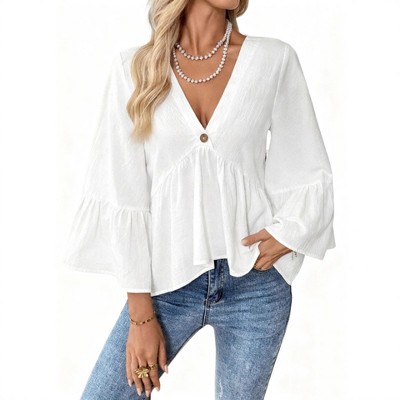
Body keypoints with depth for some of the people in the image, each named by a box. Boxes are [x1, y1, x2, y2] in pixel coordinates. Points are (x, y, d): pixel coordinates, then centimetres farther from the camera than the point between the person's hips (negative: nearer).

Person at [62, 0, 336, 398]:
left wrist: (288, 232, -13)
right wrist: (140, 313, -6)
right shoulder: (134, 67, -3)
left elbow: (309, 173, 6)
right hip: (168, 282, 0)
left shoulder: (274, 59, -2)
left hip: (255, 284, 1)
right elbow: (122, 195, -4)